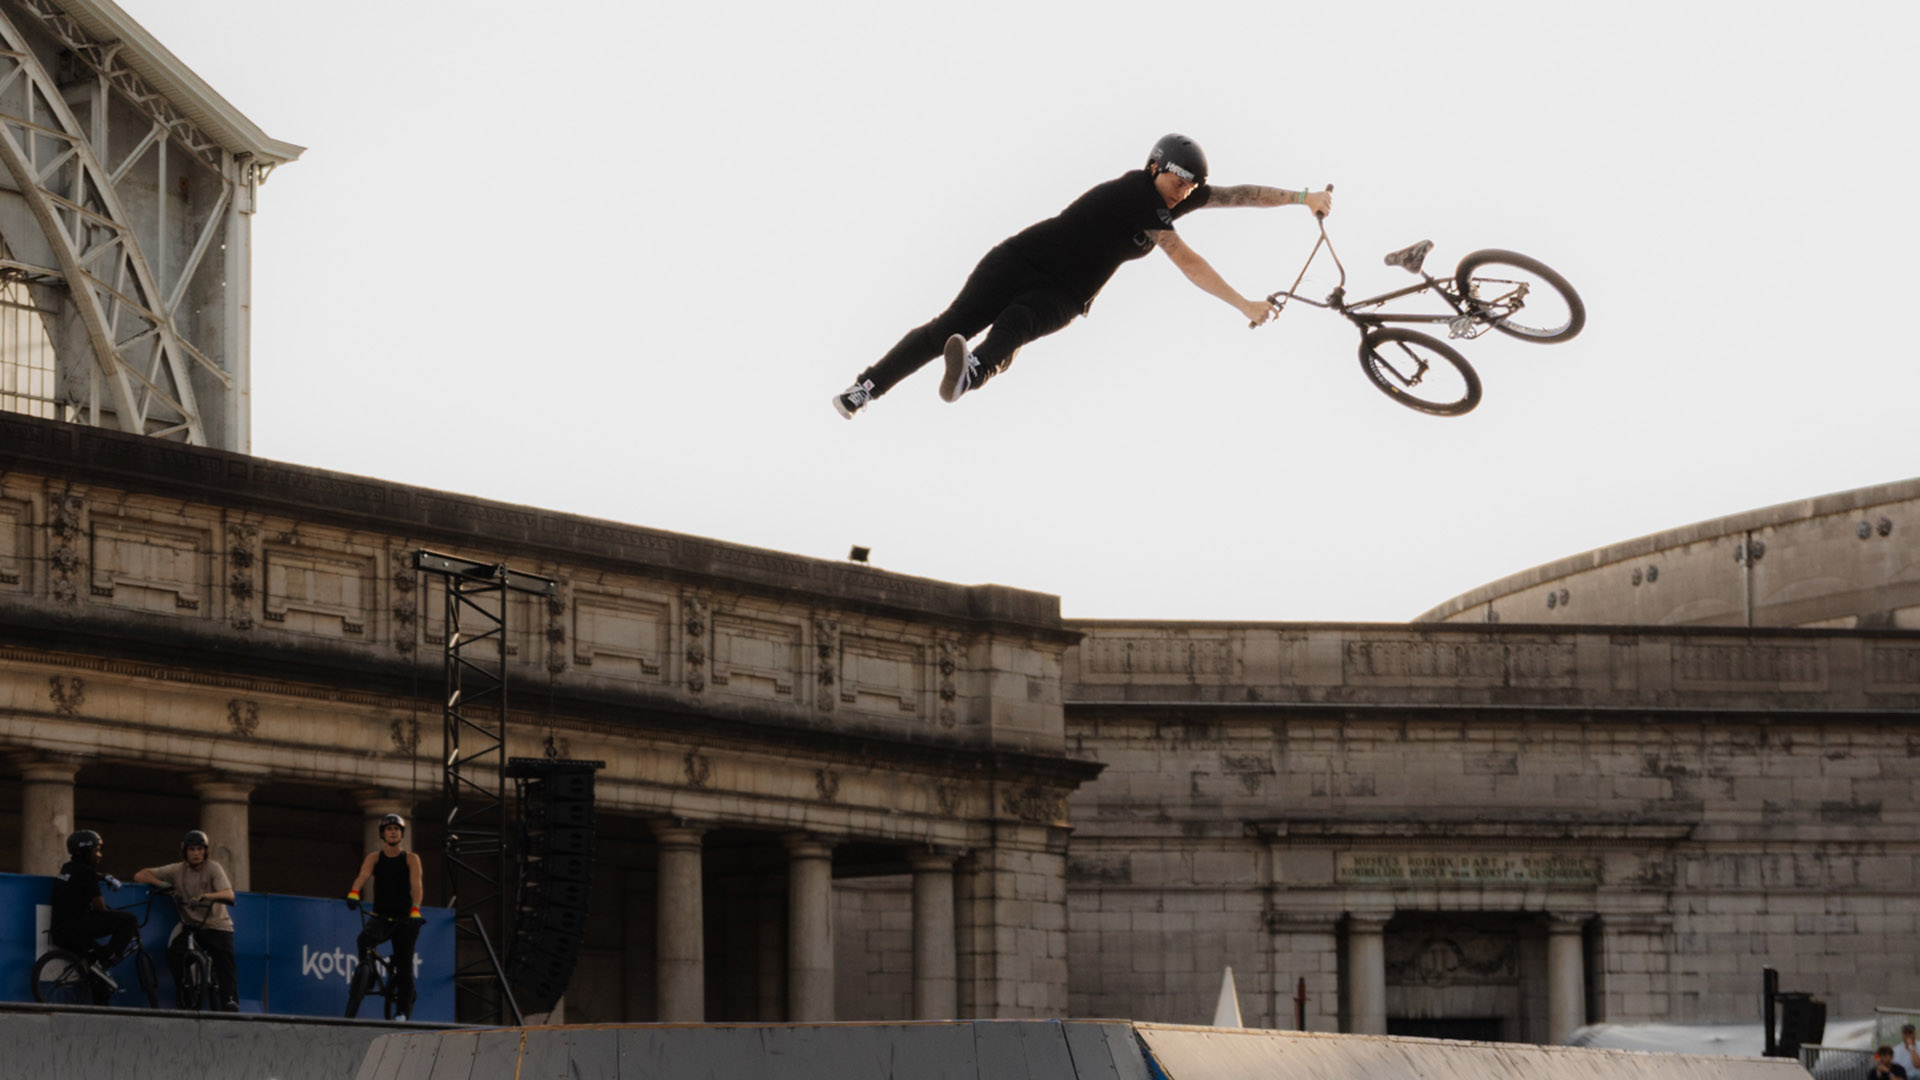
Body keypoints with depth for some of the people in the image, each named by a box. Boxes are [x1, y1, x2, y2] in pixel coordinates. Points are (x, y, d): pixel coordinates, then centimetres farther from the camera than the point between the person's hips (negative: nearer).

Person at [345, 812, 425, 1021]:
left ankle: (402, 1012, -1)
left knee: (404, 967, -7)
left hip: (404, 919, -1)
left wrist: (415, 910, -32)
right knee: (364, 939, -32)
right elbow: (363, 875, -16)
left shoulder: (411, 859, 1)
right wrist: (354, 892, -38)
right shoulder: (374, 857, 4)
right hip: (381, 917, 1)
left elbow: (416, 884, -14)